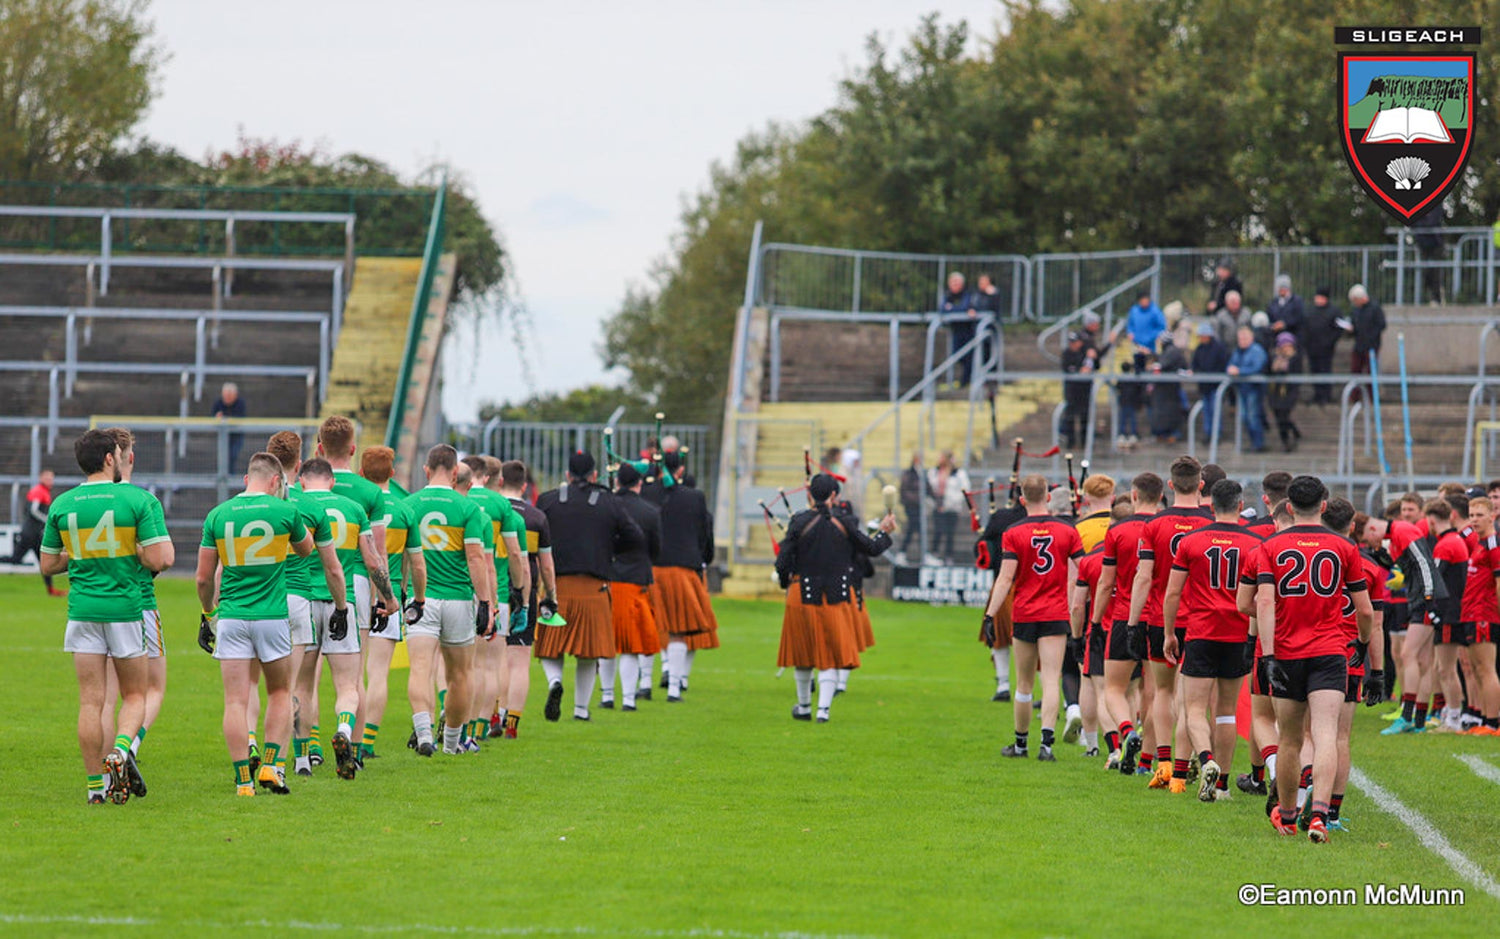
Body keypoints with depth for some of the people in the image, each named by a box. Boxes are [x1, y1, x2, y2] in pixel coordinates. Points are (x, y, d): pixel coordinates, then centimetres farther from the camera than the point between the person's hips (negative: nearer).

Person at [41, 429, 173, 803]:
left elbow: (47, 564, 9)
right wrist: (130, 551, 7)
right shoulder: (136, 499, -8)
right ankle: (120, 750, -17)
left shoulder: (61, 505, 2)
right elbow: (161, 559, -12)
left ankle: (95, 783, 3)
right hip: (126, 607, -2)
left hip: (83, 610, 2)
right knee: (134, 695, 10)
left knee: (90, 702, 5)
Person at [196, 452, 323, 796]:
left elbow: (204, 578, 5)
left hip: (231, 616, 1)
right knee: (280, 693, 16)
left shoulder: (218, 515, 1)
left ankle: (243, 780, -5)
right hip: (272, 615, -1)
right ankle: (271, 766, 3)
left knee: (235, 700, 1)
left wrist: (208, 613, 19)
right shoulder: (284, 511, -5)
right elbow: (305, 549, 16)